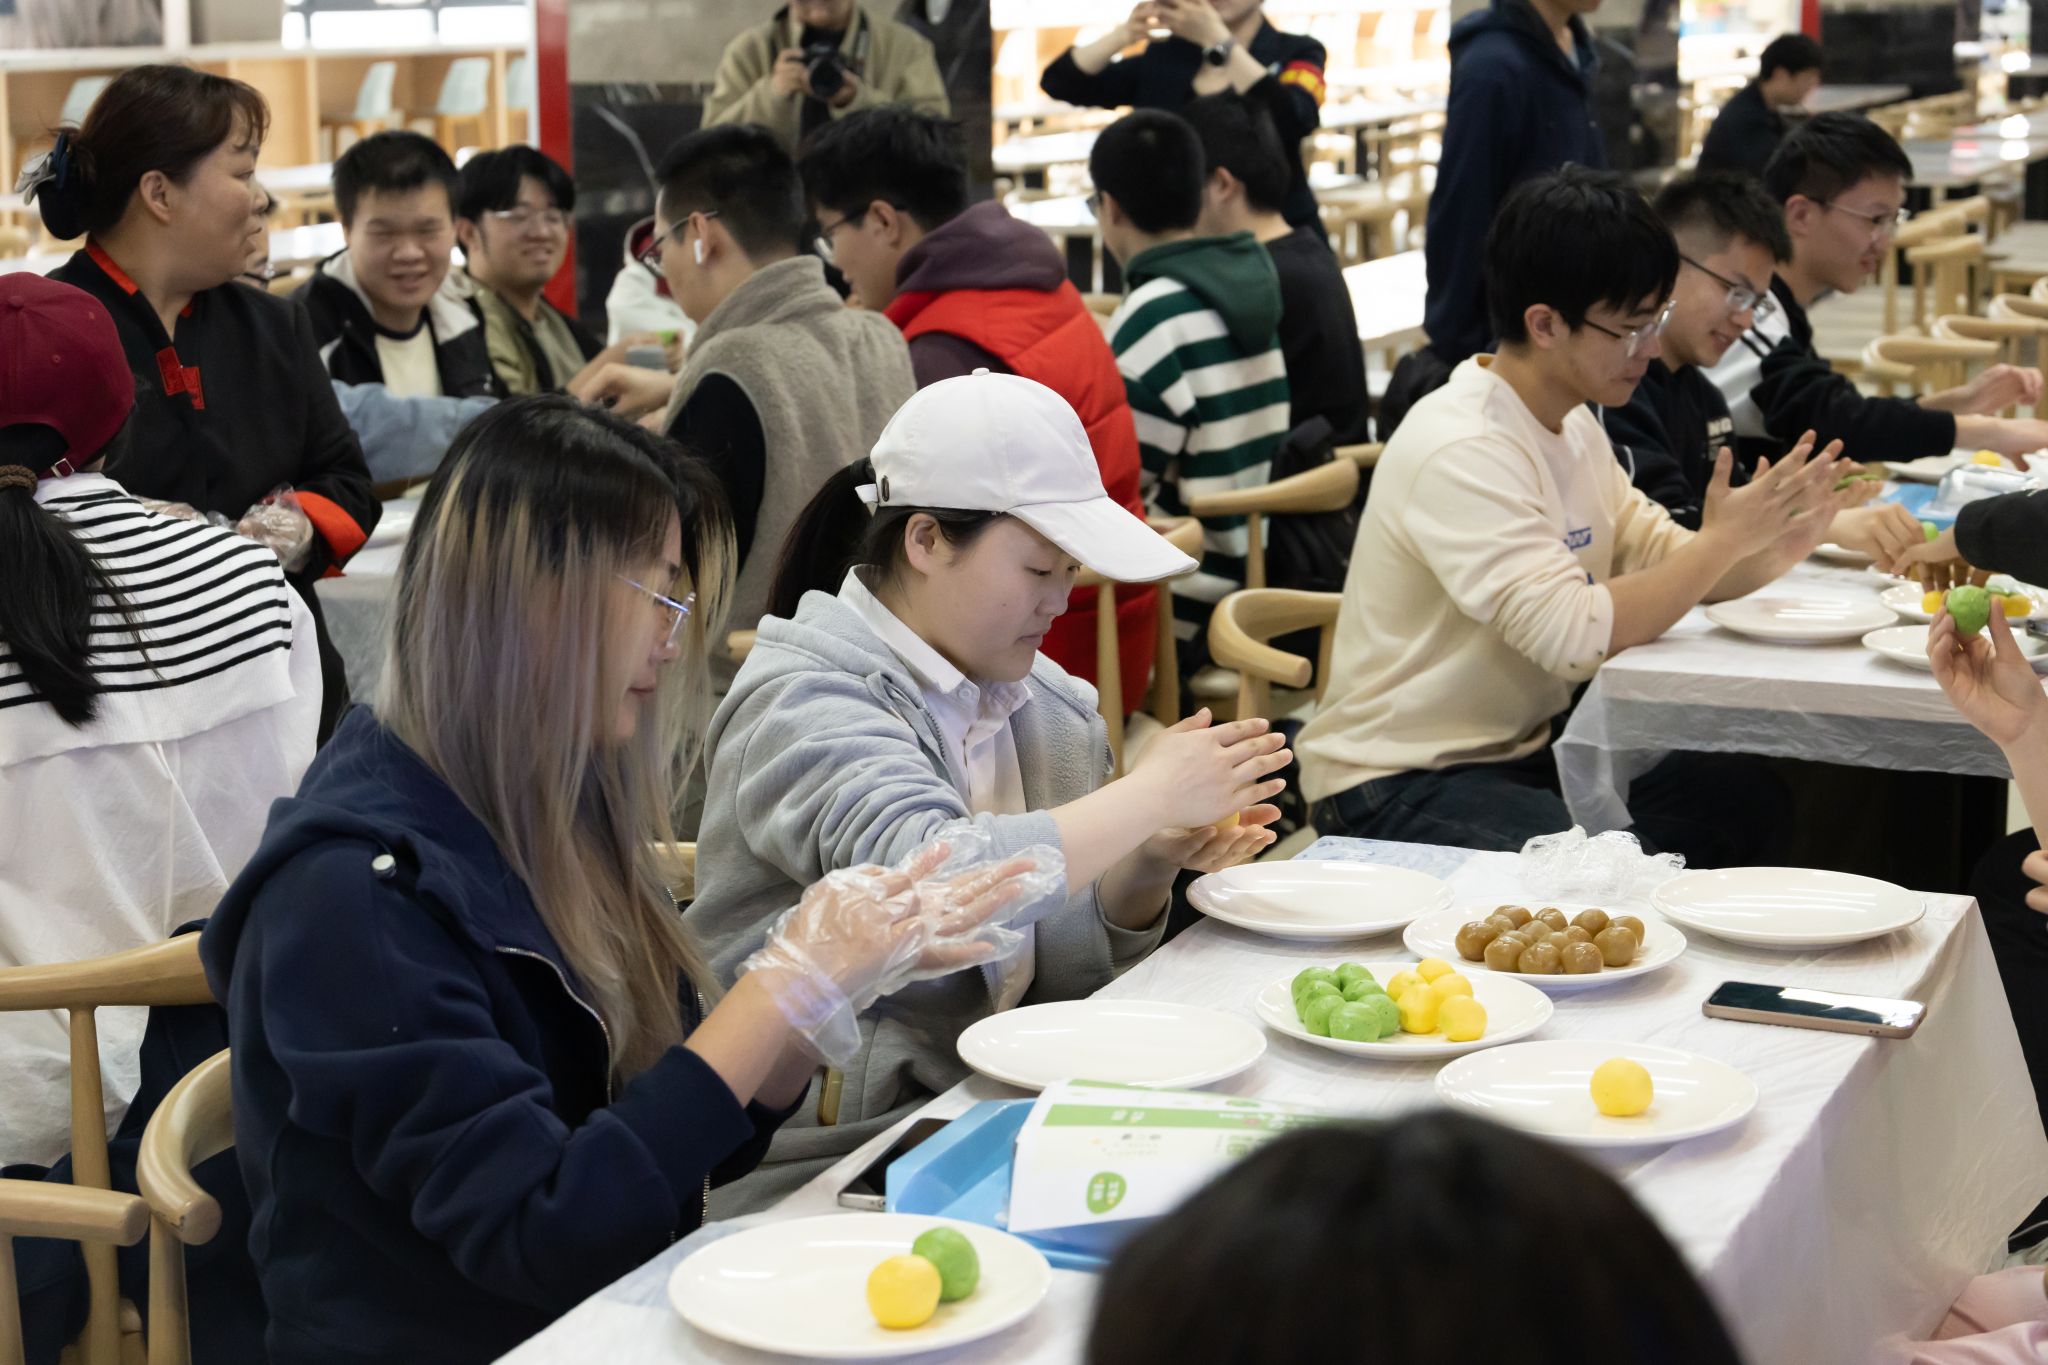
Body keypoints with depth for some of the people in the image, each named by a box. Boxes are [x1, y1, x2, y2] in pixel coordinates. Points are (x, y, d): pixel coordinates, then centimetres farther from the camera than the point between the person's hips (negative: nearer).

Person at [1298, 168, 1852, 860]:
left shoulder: (1572, 426, 9)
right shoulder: (1460, 452, -22)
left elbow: (1657, 560, 8)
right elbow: (1573, 634, -29)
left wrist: (1771, 551, -11)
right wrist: (1723, 540, -20)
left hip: (1520, 750, 9)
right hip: (1397, 788, -9)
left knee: (1749, 797, -5)